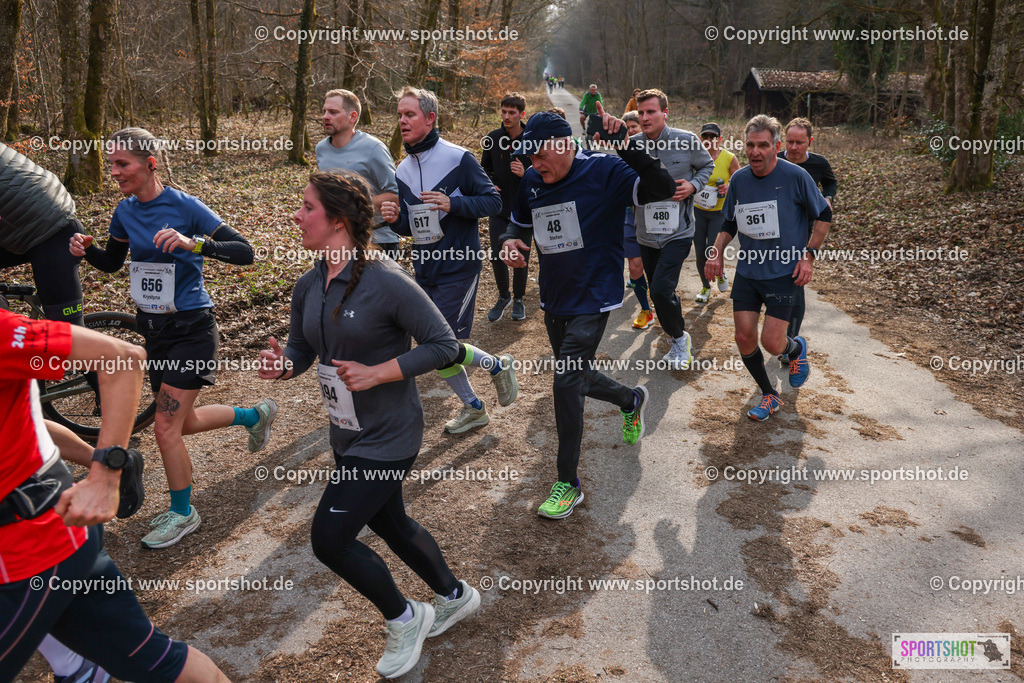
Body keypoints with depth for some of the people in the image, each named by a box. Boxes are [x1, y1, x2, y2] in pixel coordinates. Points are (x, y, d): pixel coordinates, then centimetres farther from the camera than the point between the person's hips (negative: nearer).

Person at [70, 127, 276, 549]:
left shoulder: (184, 207, -16)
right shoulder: (125, 211, 3)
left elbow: (244, 252, -21)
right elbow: (111, 263, 17)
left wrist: (192, 243, -34)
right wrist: (86, 250, -4)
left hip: (190, 327, -7)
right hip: (153, 327, 7)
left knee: (166, 428, -4)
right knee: (184, 422, 18)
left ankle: (183, 514, 17)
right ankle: (255, 414, 43)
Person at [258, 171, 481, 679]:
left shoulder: (387, 282, -23)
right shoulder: (308, 288, 0)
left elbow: (444, 344, -20)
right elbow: (303, 350, 10)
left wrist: (376, 373, -25)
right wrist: (281, 365, -12)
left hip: (388, 437, -8)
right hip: (347, 434, 8)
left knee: (329, 538, -5)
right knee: (389, 524, 23)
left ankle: (404, 619, 22)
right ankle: (454, 595, 48)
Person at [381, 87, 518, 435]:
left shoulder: (458, 158, -10)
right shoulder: (403, 171, 9)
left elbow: (493, 201, -9)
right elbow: (409, 227, 14)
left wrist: (453, 203, -23)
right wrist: (395, 218, -8)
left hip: (458, 267, -7)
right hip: (425, 270, 7)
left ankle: (498, 366, 17)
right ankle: (473, 409, 31)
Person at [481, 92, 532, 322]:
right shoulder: (493, 138, 0)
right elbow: (485, 168, 14)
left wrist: (525, 173, -24)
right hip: (498, 208, 2)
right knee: (497, 255, -1)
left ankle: (518, 299, 27)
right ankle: (503, 296, 22)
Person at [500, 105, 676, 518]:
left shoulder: (604, 171, -15)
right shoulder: (532, 182, 2)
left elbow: (662, 189, -26)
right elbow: (518, 222, 18)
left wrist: (625, 143, -35)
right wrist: (510, 240, -5)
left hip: (592, 299, -7)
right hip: (553, 300, 7)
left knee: (567, 382, -13)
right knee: (575, 378, 20)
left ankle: (569, 484, 2)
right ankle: (631, 400, 52)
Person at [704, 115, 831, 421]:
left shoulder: (795, 176, -10)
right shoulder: (738, 179, 2)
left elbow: (823, 215, 1)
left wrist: (808, 255, -7)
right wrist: (717, 253, 3)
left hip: (783, 272, -4)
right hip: (747, 271, 4)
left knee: (771, 343, -8)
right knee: (744, 337, 1)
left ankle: (796, 348, 31)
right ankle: (769, 395, 23)